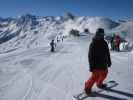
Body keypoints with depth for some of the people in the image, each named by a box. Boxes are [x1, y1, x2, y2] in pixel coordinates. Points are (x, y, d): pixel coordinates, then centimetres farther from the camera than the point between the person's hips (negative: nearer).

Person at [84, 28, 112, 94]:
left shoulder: (104, 43, 3)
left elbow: (107, 53, 14)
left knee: (104, 74, 20)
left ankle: (99, 84, 44)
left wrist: (109, 62, 18)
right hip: (96, 65, -7)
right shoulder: (93, 44, -15)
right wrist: (91, 66, -15)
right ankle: (87, 87, 14)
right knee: (95, 77, -4)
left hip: (104, 64, 7)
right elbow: (90, 56, -14)